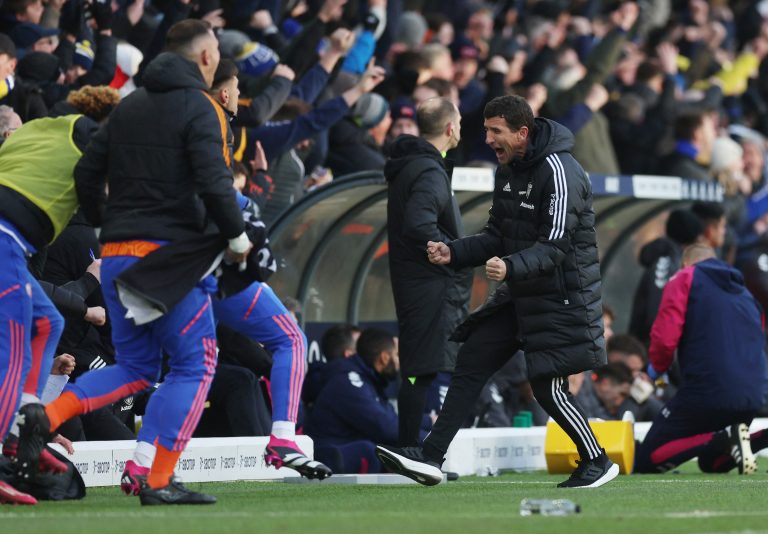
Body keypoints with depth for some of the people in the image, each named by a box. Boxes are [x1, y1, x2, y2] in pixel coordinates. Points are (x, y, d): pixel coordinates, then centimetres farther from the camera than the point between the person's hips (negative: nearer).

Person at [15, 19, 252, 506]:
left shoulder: (129, 107, 15)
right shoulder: (200, 108, -6)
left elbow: (87, 175, 14)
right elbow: (214, 183, -17)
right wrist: (238, 237, -4)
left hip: (116, 254, 7)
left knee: (134, 368, 17)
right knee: (194, 366, 2)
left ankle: (45, 416, -4)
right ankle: (160, 482, -6)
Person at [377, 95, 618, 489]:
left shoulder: (558, 172, -19)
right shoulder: (508, 170, 8)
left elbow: (555, 245, -25)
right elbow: (497, 236, 13)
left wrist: (511, 267, -40)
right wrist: (453, 253, -3)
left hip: (560, 299, -9)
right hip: (520, 295, 9)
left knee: (547, 388, -6)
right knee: (471, 362, 1)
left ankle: (597, 463, 13)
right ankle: (430, 456, 0)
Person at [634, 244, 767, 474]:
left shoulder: (685, 279, 4)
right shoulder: (746, 293, 22)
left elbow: (664, 337, -8)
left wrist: (658, 367, 12)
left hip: (706, 392, -6)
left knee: (645, 461, 3)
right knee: (711, 464, 27)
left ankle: (723, 440, -18)